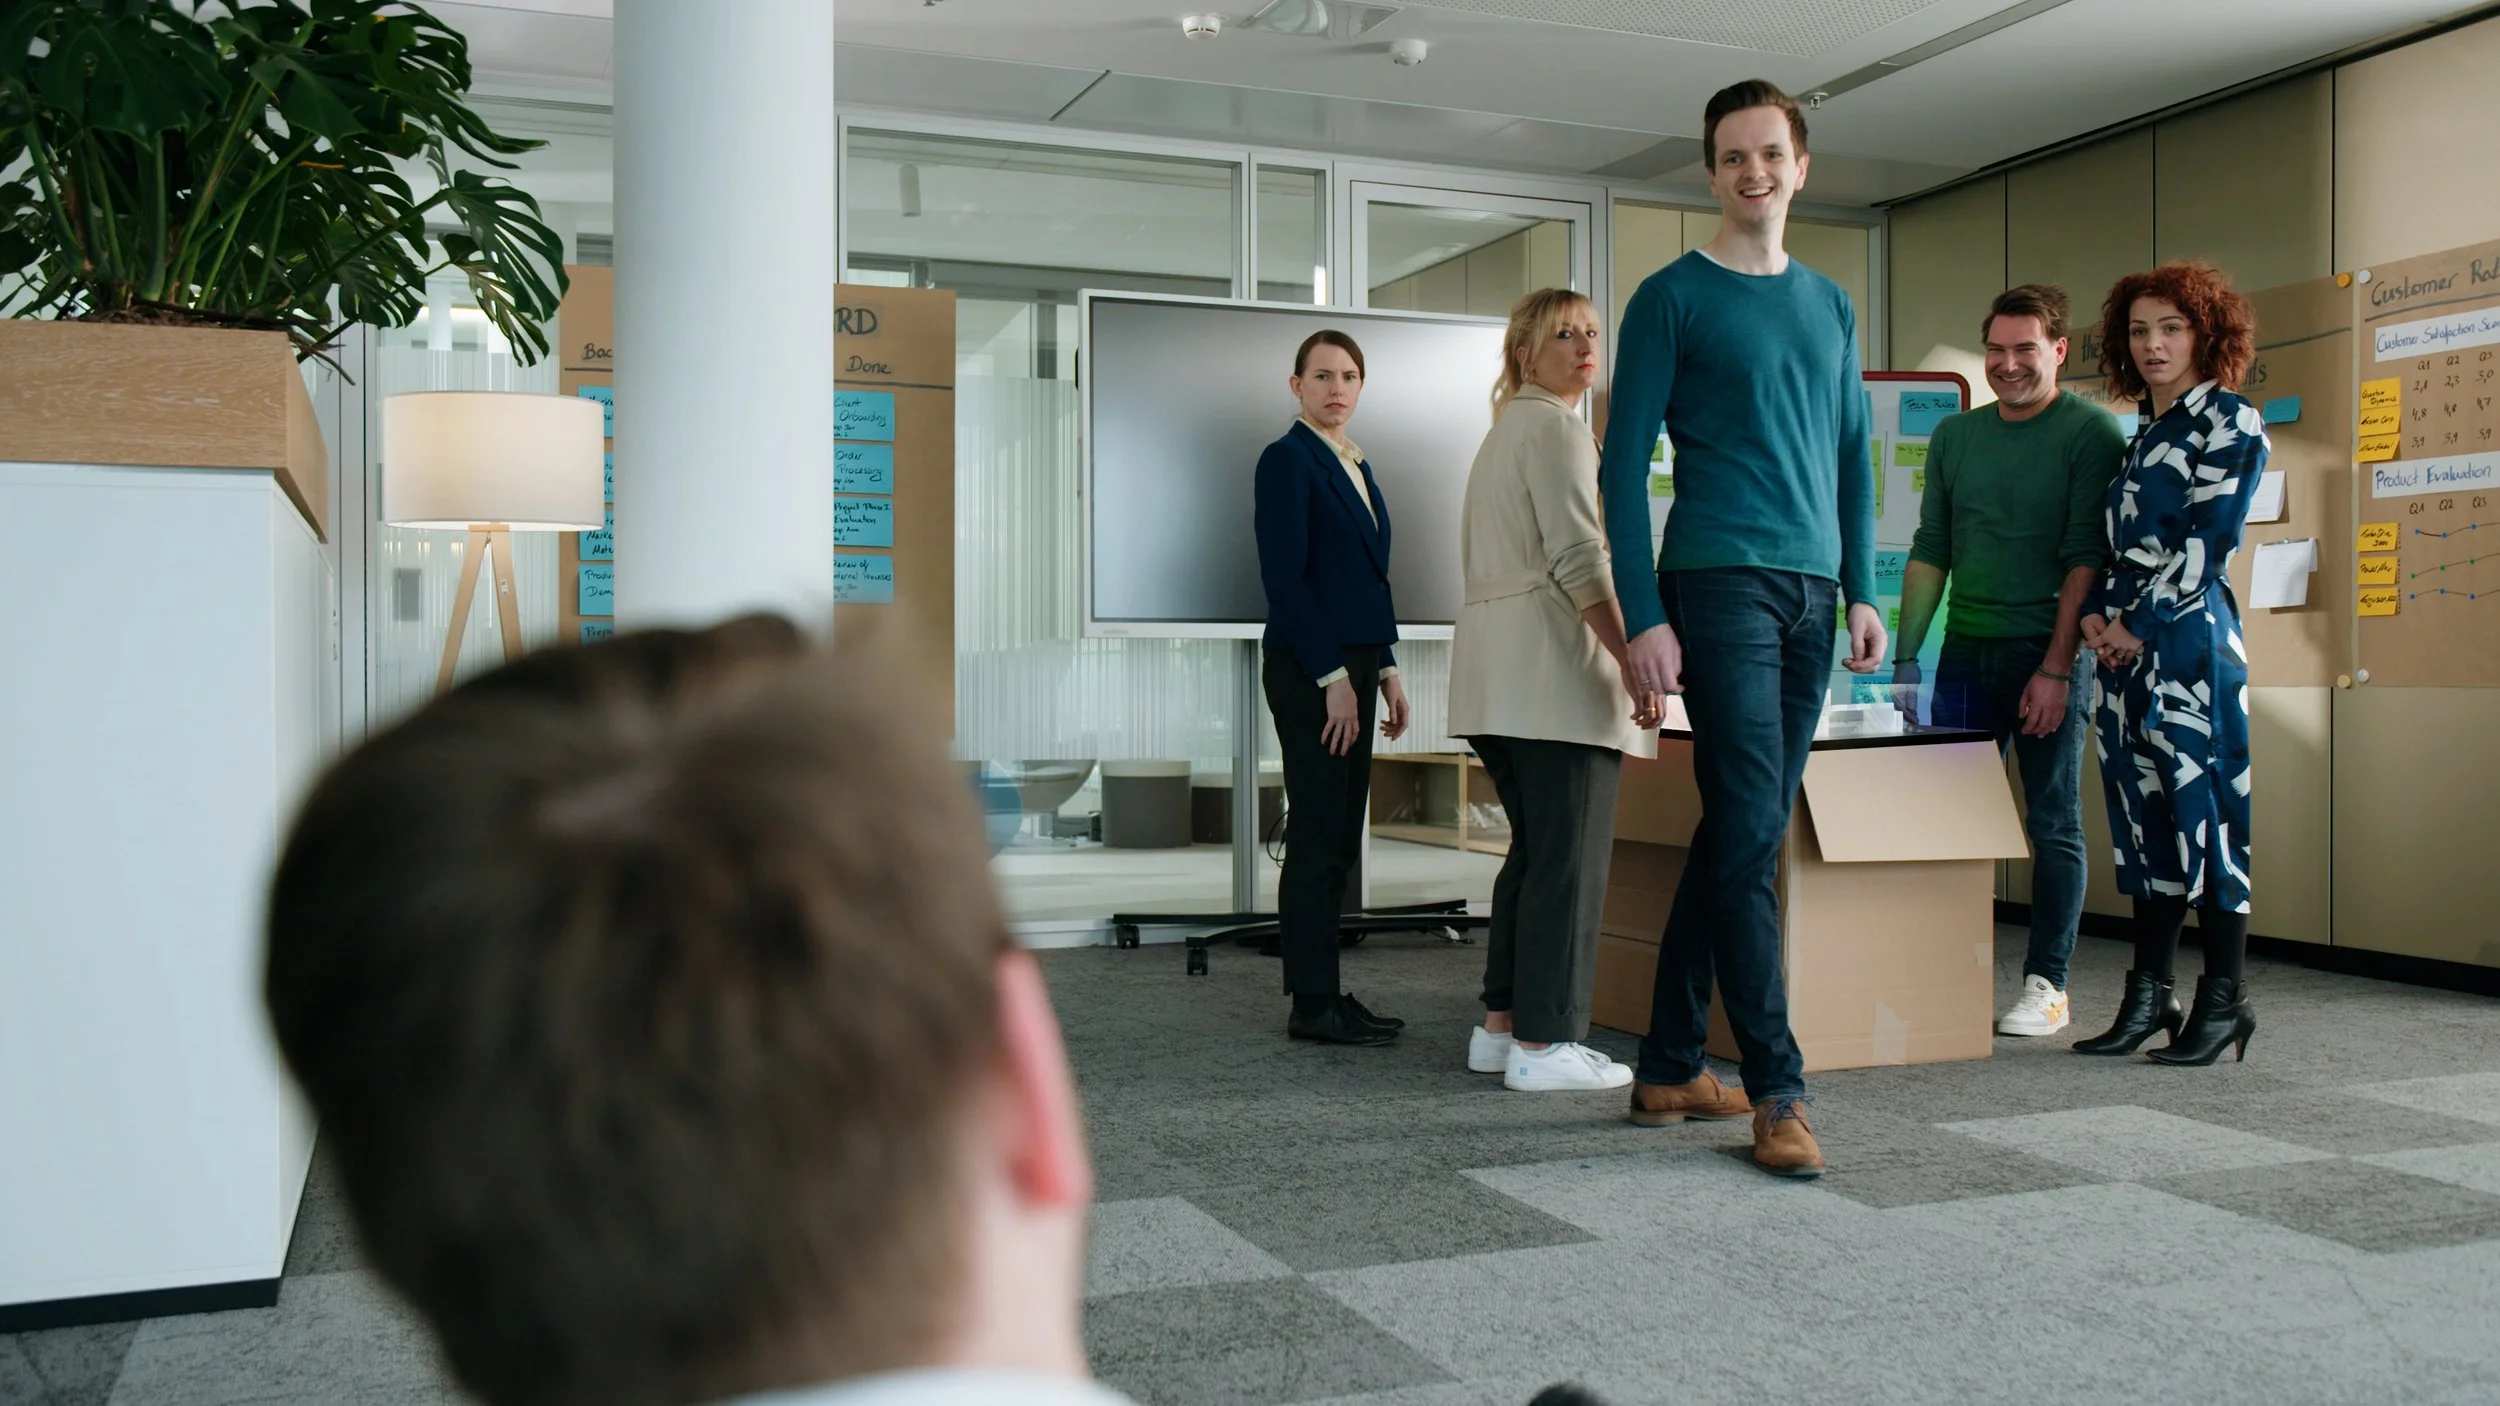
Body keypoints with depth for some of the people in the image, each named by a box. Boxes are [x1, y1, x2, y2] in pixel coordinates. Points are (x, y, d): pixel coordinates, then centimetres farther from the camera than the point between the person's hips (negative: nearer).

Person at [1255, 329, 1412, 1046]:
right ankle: (1312, 1005, 1)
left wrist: (1386, 670, 16)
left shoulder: (1357, 467, 18)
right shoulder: (1287, 460, -7)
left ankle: (1323, 992, 17)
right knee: (1318, 836, -6)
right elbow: (1285, 577, -15)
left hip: (1352, 667, 9)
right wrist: (1332, 676, -17)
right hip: (1309, 670, -9)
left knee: (1340, 838, 10)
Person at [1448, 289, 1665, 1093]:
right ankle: (1543, 1044, -6)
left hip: (1493, 662, 10)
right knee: (1569, 856, -7)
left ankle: (1500, 1025, 16)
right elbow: (1579, 558, -16)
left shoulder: (1504, 432, 25)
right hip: (1555, 661, -10)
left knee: (1534, 848, 14)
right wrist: (1634, 660, -18)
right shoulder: (1555, 426, -6)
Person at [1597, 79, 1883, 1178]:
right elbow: (1625, 467, -4)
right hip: (1719, 584, -6)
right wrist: (1642, 617, -12)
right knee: (1749, 832, -11)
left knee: (1739, 837, 8)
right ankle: (1777, 1088, -5)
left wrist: (1861, 591, 13)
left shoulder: (1830, 305, 18)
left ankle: (1670, 1068, 17)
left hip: (1811, 594, 6)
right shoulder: (1673, 297, 0)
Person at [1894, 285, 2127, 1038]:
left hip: (2048, 654, -5)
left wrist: (2056, 668, -16)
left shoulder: (2091, 433, -4)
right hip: (1966, 653, 5)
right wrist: (1903, 657, 8)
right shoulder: (1954, 436, 13)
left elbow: (2088, 558, -10)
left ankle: (2047, 984, 9)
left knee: (2052, 823, 2)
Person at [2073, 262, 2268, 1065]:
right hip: (2124, 645, 7)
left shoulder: (2230, 424, -2)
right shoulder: (2142, 433, 20)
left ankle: (2223, 999, 4)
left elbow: (2208, 542, -10)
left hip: (2188, 640, -7)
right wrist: (2096, 613, 2)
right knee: (2143, 812, 8)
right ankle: (2150, 993, 14)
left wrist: (2141, 628, -12)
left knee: (2203, 805, -5)